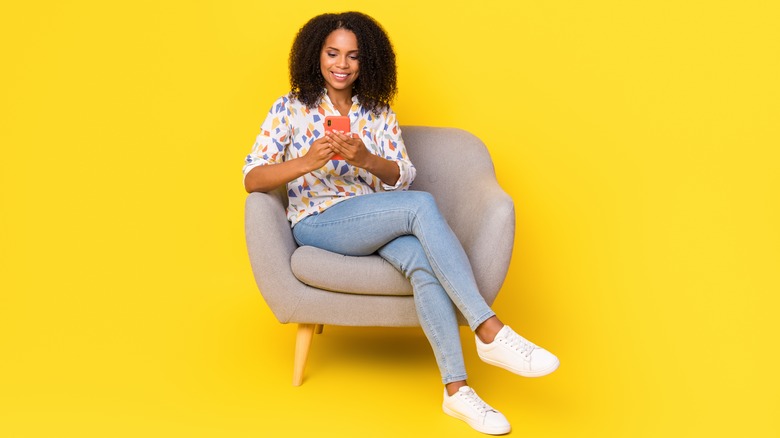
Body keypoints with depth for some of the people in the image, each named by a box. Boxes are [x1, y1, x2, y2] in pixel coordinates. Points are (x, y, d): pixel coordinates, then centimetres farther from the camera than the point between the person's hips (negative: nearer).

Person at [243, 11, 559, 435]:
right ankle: (491, 333, -35)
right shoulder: (291, 108, 5)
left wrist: (367, 160, -19)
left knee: (423, 261, -33)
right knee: (421, 205, -32)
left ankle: (457, 389, -34)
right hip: (318, 224, -4)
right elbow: (252, 179, -5)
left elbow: (403, 177, 4)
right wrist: (305, 163, -24)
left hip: (378, 221, 4)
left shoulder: (379, 113, 14)